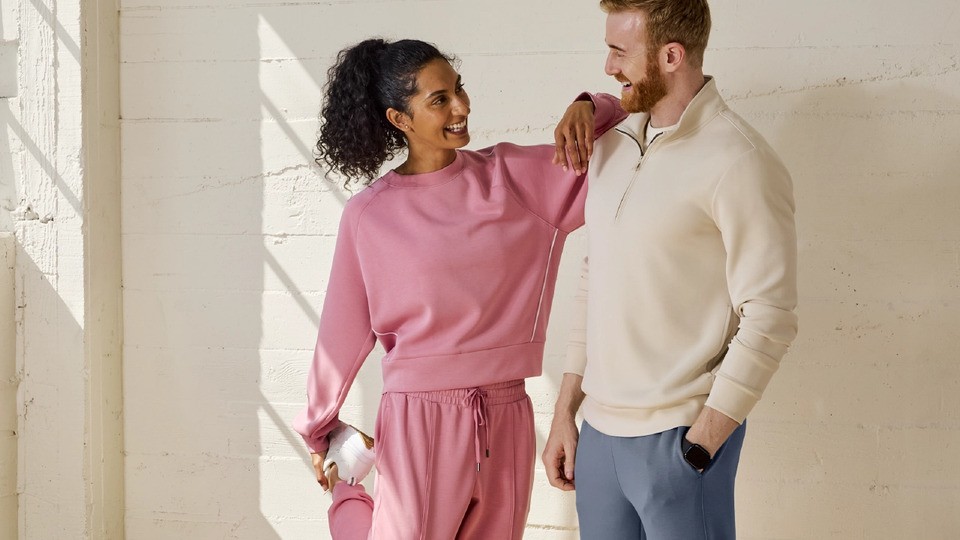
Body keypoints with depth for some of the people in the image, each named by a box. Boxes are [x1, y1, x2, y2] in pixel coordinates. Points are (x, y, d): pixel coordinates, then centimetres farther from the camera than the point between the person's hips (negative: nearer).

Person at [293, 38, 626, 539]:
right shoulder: (368, 215, -3)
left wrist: (586, 109, -13)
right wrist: (319, 430, 12)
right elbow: (343, 332, 4)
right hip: (418, 422, -3)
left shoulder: (510, 175, 2)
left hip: (505, 422, 3)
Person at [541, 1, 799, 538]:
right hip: (599, 432, 6)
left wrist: (700, 444, -16)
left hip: (679, 436, -6)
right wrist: (565, 413, 14)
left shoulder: (738, 161, -12)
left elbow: (769, 319, -14)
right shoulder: (612, 144, 10)